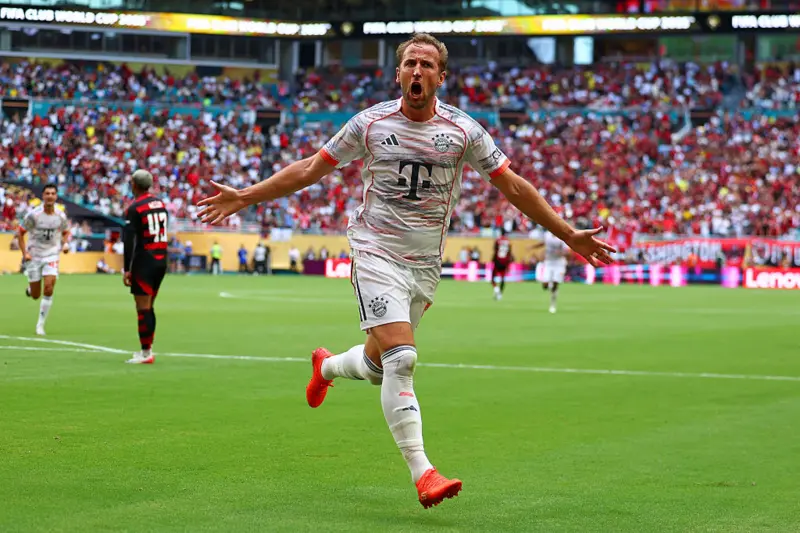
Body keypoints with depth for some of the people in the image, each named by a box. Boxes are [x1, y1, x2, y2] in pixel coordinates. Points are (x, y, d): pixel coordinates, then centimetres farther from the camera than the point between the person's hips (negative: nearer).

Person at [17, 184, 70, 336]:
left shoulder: (61, 216, -3)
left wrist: (65, 243, -5)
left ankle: (40, 325, -7)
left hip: (51, 256, 1)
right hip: (34, 257, -1)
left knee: (49, 288, -19)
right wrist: (24, 253, -11)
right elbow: (20, 233, -2)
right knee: (35, 296, 4)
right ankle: (30, 289, 45)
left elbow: (65, 232, 16)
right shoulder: (33, 215, -11)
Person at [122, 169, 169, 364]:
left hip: (144, 262, -8)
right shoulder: (161, 204, 12)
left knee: (143, 308, -5)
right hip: (161, 260, 8)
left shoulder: (134, 208, -11)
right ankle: (147, 349, 18)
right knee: (148, 306, 15)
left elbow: (129, 241, -13)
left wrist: (127, 269, -11)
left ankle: (146, 353, -6)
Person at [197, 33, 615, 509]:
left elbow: (513, 185, 5)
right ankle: (421, 472, -19)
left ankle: (327, 367, 45)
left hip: (426, 264, 3)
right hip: (377, 252, -3)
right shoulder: (370, 123, -2)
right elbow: (310, 170, 7)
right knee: (401, 360, -20)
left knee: (377, 366, 9)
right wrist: (244, 197, 3)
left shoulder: (464, 131, 0)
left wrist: (569, 235, 3)